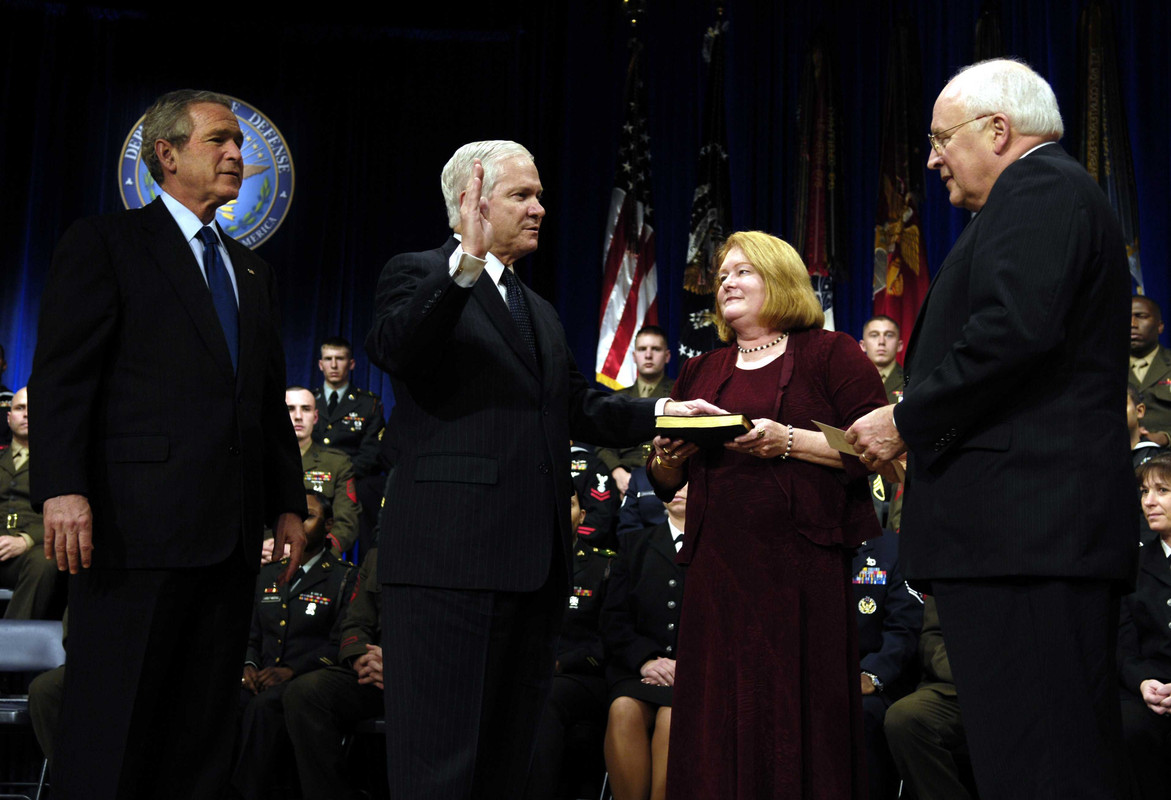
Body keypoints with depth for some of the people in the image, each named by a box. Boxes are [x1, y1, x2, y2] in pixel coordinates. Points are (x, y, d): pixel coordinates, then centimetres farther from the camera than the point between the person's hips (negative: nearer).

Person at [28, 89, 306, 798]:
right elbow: (62, 374, -6)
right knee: (112, 729, -3)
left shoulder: (252, 273, 22)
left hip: (235, 529, 6)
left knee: (205, 728, 10)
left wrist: (288, 503, 13)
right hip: (139, 523, -6)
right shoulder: (105, 242, 3)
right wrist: (63, 489, -17)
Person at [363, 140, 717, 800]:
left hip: (536, 564, 8)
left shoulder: (540, 312, 26)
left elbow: (577, 403, 22)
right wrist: (468, 262, -32)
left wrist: (658, 412, 8)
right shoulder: (418, 276, 0)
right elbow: (395, 351, -20)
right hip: (451, 554, -8)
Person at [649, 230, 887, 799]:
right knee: (717, 726, 2)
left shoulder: (830, 354, 6)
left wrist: (790, 441, -16)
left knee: (799, 719, -5)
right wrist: (669, 455, 0)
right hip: (717, 570, 4)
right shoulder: (700, 374, 20)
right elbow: (665, 484, 22)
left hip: (803, 566, -4)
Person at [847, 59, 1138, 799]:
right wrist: (920, 428, 18)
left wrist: (907, 420, -10)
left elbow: (1015, 329, -21)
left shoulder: (1037, 188, -5)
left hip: (1023, 523, -11)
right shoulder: (1060, 192, 27)